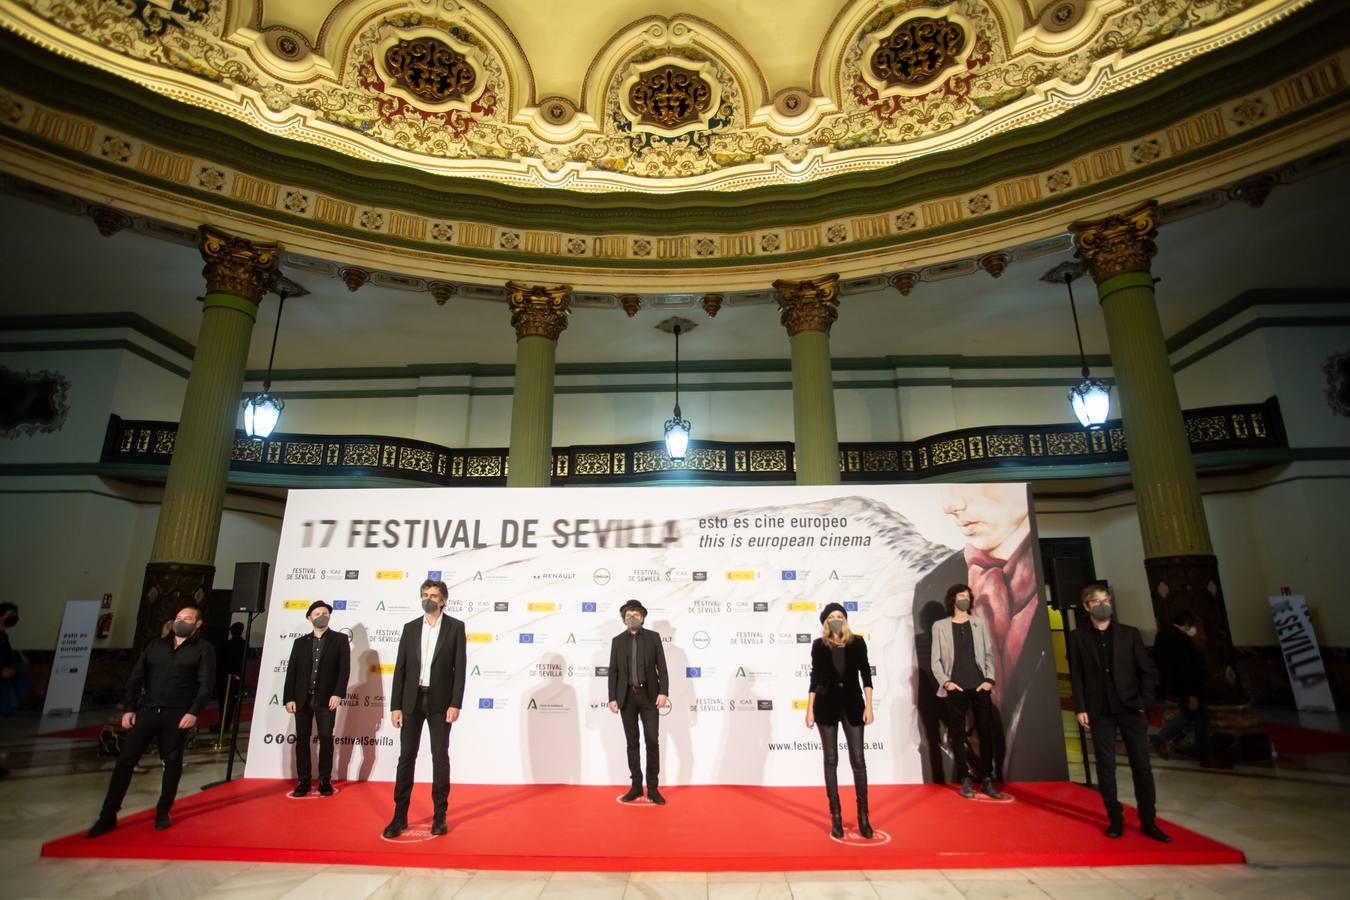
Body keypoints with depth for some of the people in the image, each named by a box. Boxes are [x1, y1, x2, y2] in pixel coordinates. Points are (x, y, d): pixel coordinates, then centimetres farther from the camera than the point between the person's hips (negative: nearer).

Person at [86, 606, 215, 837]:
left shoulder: (204, 649, 0)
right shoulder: (155, 646, 13)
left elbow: (206, 684, -7)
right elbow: (135, 679, 11)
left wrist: (194, 712, -17)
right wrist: (128, 708, 1)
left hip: (177, 715, -3)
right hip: (146, 711, 3)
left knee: (172, 763, 5)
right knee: (125, 761, 0)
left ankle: (163, 813, 21)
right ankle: (108, 816, 11)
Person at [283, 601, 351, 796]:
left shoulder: (340, 639, 4)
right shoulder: (300, 642, 12)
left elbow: (344, 669, -4)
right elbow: (291, 671, 8)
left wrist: (338, 694, -14)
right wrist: (289, 698, -1)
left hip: (326, 698, -3)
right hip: (302, 698, 3)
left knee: (326, 738, 1)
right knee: (302, 739, 5)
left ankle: (325, 781, 9)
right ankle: (303, 781, 15)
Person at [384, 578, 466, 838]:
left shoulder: (455, 627, -3)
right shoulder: (410, 628, 6)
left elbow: (460, 667, -6)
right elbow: (400, 668, 4)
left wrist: (455, 704, -12)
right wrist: (395, 706, -1)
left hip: (440, 700, -2)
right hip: (412, 699, 2)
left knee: (440, 757, 3)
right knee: (406, 757, 5)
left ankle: (440, 815, 13)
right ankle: (400, 816, 14)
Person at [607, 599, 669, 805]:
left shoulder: (653, 637, 1)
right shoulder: (617, 641, 6)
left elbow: (662, 667, -2)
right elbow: (613, 671, 5)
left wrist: (663, 692, -12)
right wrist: (612, 698, -2)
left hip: (649, 695, -2)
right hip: (627, 696, 2)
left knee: (652, 741, -5)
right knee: (632, 742, 7)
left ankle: (653, 788, 4)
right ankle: (636, 786, 15)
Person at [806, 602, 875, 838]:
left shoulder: (857, 642, -2)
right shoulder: (819, 645, -2)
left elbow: (865, 675, 0)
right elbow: (815, 678, 2)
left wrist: (868, 706, -6)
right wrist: (809, 709, 0)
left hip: (852, 704, 0)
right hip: (827, 705, 0)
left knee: (858, 760, 1)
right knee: (831, 761, 6)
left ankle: (863, 816, 13)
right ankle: (836, 816, 15)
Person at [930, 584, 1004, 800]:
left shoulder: (979, 624, 11)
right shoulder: (940, 626, 4)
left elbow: (989, 655, 8)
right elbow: (935, 660, 2)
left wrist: (989, 679, -4)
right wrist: (945, 681, -10)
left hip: (980, 687, 2)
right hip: (956, 689, -2)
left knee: (986, 733, 2)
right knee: (958, 735, 1)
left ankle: (986, 779, 12)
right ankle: (965, 780, 9)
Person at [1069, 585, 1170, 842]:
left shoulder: (1129, 634, 5)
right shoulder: (1078, 637, 3)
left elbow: (1148, 671, 5)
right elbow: (1076, 675, 1)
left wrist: (1144, 703, -4)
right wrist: (1080, 708, -5)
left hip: (1131, 709, 1)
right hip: (1100, 712, 0)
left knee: (1141, 765, 4)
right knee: (1106, 767, 3)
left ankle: (1148, 821, 16)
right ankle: (1115, 819, 13)